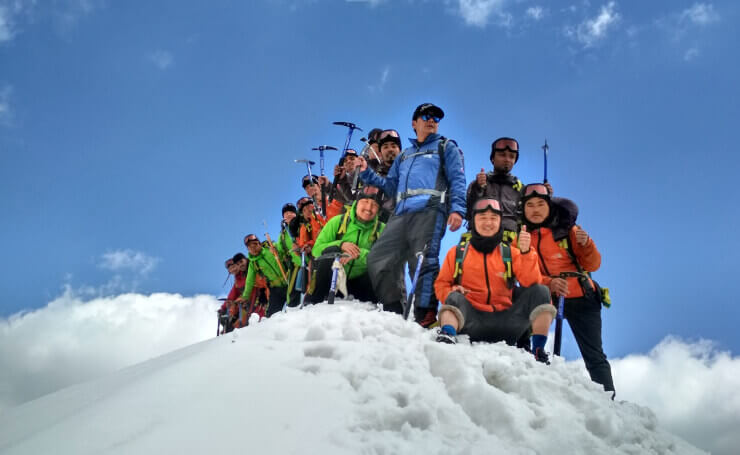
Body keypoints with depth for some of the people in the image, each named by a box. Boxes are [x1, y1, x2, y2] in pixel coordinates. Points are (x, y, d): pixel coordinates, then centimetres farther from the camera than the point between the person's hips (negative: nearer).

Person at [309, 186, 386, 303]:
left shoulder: (381, 229, -1)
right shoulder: (338, 222, -3)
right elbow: (316, 249, -6)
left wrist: (360, 254, -31)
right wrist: (340, 245, -23)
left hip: (359, 281, 0)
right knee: (329, 251, -29)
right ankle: (315, 303, -20)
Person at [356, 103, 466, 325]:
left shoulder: (446, 148, 17)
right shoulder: (404, 156, 34)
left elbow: (457, 180, 3)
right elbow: (391, 186, 30)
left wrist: (457, 208, -13)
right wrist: (367, 173, 17)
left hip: (429, 210, -5)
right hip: (401, 213, 6)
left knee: (423, 261, -17)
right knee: (378, 258, -4)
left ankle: (426, 315, -15)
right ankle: (393, 311, 3)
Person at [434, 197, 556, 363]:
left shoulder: (510, 252, 12)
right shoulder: (457, 253, 11)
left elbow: (531, 283, -3)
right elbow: (441, 284, 13)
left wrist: (526, 252, -18)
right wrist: (451, 292, -11)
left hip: (505, 321, 2)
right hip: (472, 321, -1)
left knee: (541, 291, -14)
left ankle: (538, 349, -16)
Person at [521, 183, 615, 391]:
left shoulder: (567, 230, 3)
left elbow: (592, 265, 2)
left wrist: (586, 243, -19)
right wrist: (548, 283, -21)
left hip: (580, 299, 0)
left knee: (594, 356, -2)